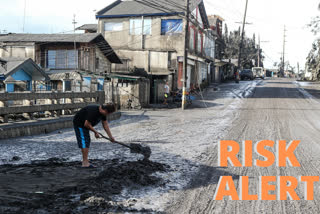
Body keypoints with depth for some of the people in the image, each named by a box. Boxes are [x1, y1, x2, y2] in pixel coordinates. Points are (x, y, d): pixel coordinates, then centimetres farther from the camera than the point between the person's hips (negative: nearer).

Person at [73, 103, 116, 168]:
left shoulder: (103, 112, -4)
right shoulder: (94, 112, -33)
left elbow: (105, 125, 3)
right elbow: (87, 124, -29)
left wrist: (110, 136, 0)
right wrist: (95, 132, -18)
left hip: (84, 124, 10)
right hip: (79, 123, -10)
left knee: (87, 141, 11)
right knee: (84, 141, -13)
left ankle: (85, 161, 17)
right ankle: (85, 162, -12)